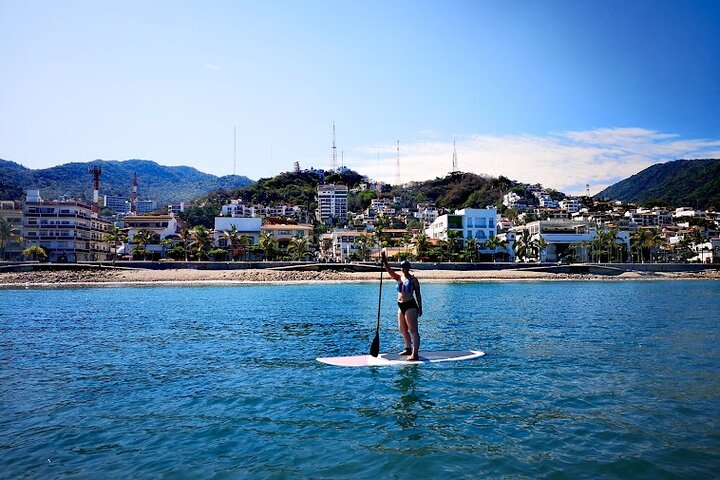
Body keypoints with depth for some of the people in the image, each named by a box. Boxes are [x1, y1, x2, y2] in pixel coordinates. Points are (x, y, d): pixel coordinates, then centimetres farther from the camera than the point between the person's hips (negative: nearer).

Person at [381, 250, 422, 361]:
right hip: (401, 306, 7)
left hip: (410, 306, -7)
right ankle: (408, 349, 32)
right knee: (402, 329, 16)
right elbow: (389, 270, -1)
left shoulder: (413, 280, -4)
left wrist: (420, 308, -6)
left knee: (413, 330, -8)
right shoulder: (399, 278, 11)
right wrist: (384, 260, -14)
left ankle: (415, 353, -9)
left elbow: (418, 295, -3)